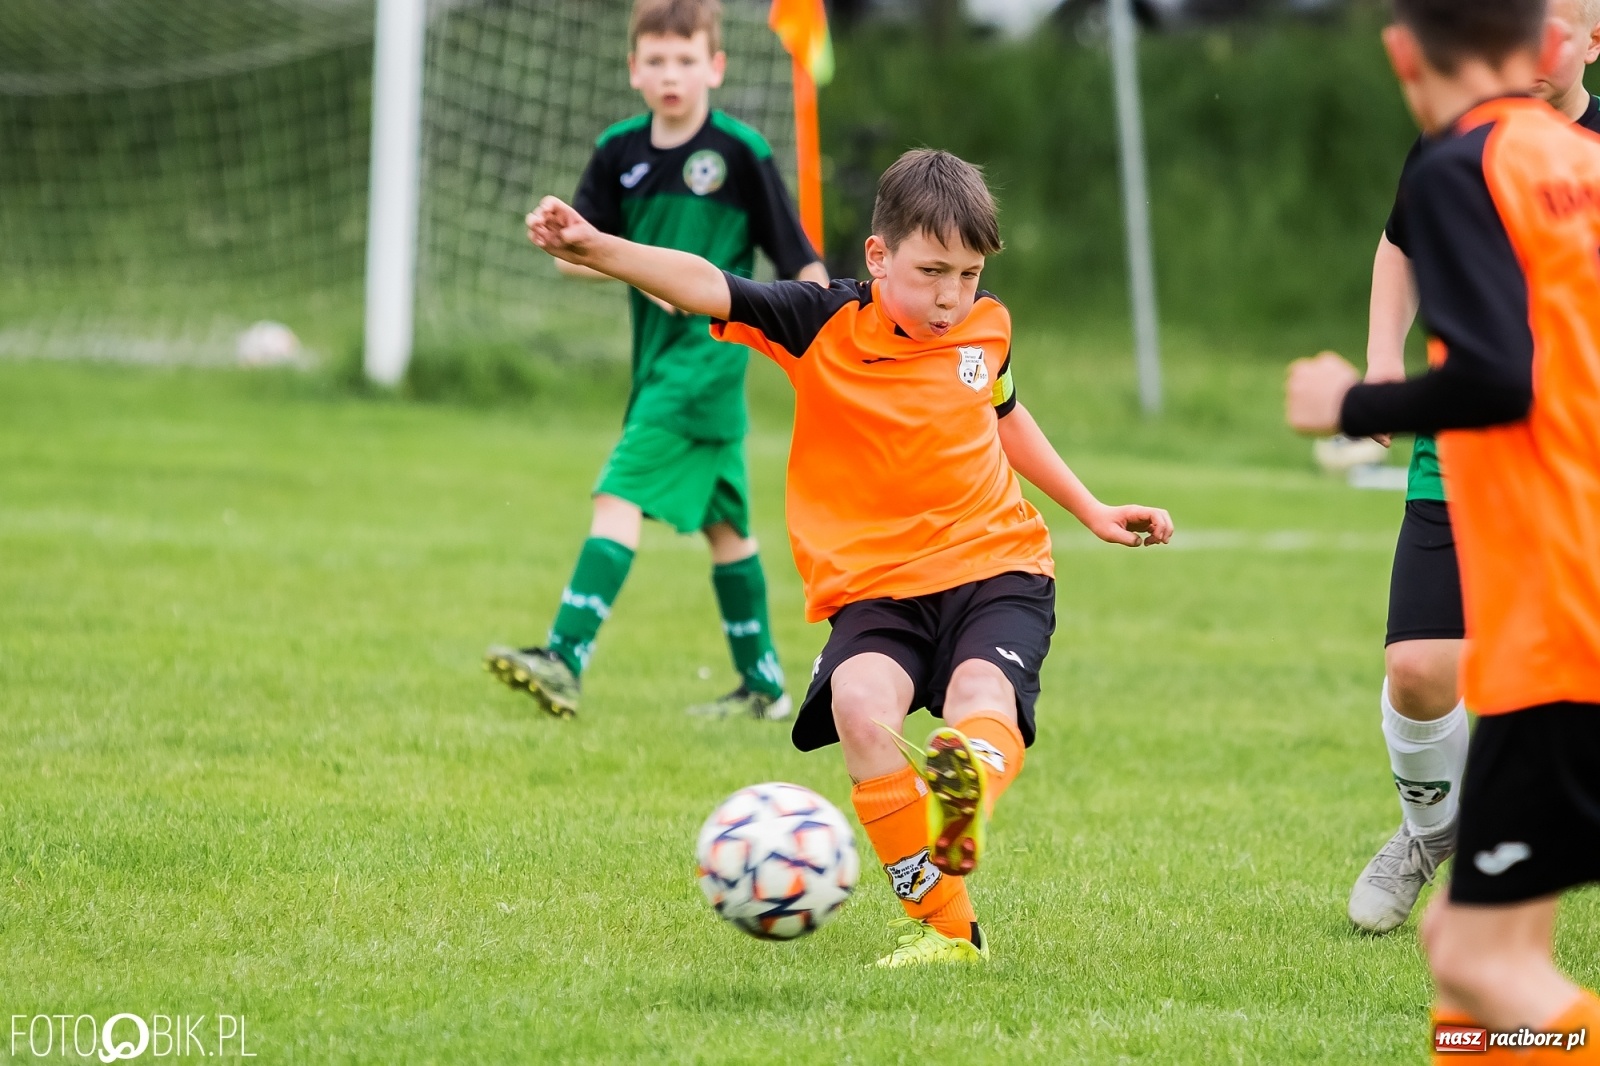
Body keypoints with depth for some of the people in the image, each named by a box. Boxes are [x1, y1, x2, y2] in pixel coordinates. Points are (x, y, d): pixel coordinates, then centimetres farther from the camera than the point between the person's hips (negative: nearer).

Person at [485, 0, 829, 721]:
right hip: (659, 356, 7)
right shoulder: (620, 152, 6)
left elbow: (798, 260, -6)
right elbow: (573, 253, 3)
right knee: (722, 521, 16)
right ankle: (762, 684, 26)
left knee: (620, 496, -18)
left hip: (709, 355, -7)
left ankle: (565, 660, -23)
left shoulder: (741, 153, -9)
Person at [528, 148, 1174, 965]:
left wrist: (1090, 510, 34)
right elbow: (705, 288, -18)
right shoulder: (825, 323, -5)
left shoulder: (987, 328, 6)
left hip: (995, 568, 2)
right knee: (860, 706, -30)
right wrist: (594, 248, -34)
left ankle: (969, 785, -66)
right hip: (875, 585, -1)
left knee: (980, 696, -31)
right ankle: (941, 924, -26)